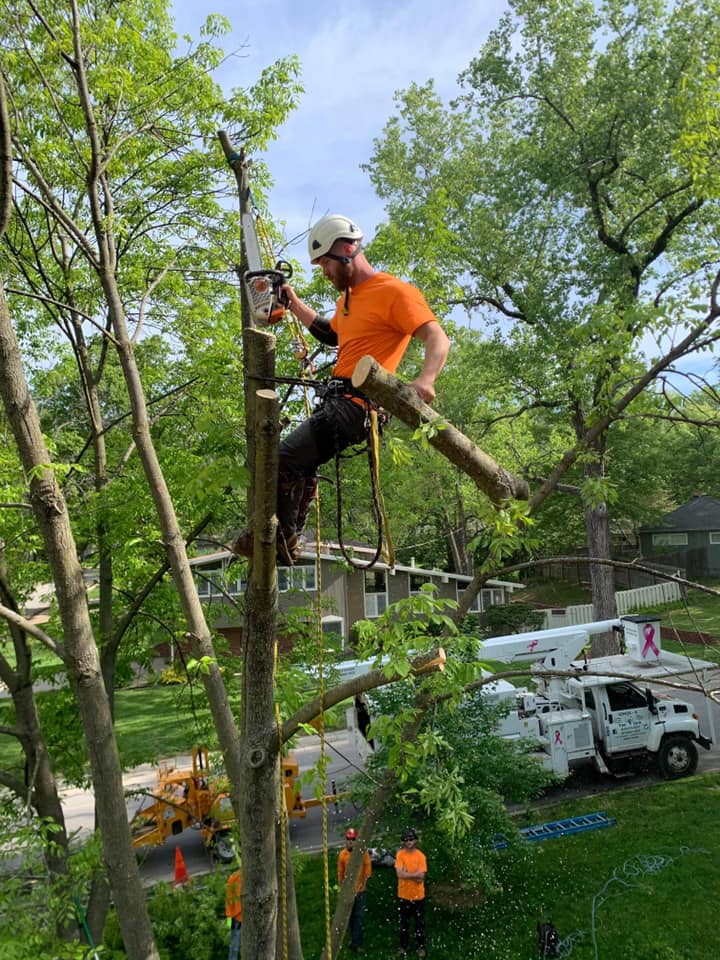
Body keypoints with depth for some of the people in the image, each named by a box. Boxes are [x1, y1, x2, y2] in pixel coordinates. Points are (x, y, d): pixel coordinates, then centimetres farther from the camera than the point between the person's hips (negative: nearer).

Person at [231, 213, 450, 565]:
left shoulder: (394, 292, -10)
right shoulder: (348, 297, 21)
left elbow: (438, 339, -18)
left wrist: (424, 380, -38)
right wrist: (294, 303, 36)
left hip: (358, 403, -11)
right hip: (335, 399, 11)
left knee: (285, 458, -17)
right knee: (300, 465, 18)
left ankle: (283, 539, -2)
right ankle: (287, 539, 29)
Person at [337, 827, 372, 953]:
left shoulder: (363, 852, -9)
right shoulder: (342, 854, -3)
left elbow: (368, 868, -4)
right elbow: (340, 872, 4)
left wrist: (364, 884, -7)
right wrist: (341, 887, 4)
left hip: (359, 890, -2)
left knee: (358, 917, -3)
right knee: (350, 916, 12)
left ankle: (356, 943, 2)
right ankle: (354, 939, 26)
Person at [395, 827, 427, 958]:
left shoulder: (420, 856, -11)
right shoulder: (400, 854, -9)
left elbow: (421, 878, -16)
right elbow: (399, 874, -19)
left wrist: (406, 874, -18)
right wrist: (415, 874, -20)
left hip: (418, 895, -1)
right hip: (404, 895, 1)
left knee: (419, 922, 11)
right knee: (404, 922, 14)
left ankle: (421, 947, 26)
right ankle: (403, 946, 29)